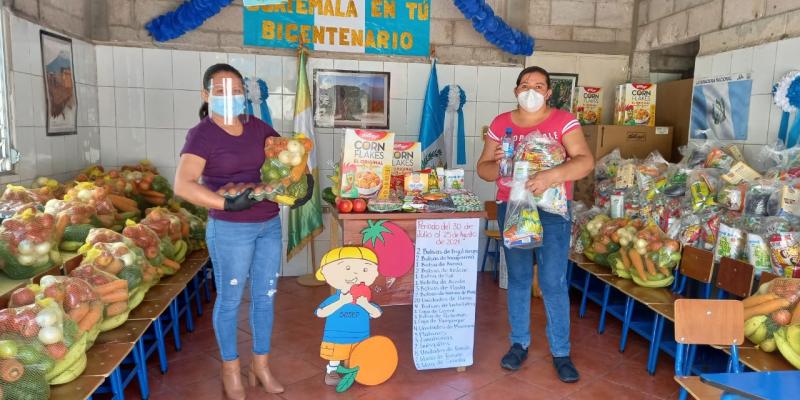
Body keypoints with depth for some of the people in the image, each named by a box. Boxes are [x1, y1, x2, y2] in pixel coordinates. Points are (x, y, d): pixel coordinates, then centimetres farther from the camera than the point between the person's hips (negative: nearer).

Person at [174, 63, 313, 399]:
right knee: (230, 299, 10)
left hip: (270, 225, 5)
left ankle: (261, 364, 32)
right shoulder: (202, 134, -10)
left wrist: (302, 178, -4)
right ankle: (230, 369, 31)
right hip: (230, 229, -5)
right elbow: (182, 185, -21)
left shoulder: (258, 127, 6)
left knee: (265, 296, 14)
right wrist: (227, 203, -30)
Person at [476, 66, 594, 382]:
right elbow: (482, 168, 7)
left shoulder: (563, 121, -4)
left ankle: (561, 352, 17)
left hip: (552, 210, -2)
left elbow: (585, 162, -15)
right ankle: (519, 344, 27)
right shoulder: (500, 124, 5)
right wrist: (498, 166, -16)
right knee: (518, 279, 12)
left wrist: (551, 175, -31)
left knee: (553, 282, 0)